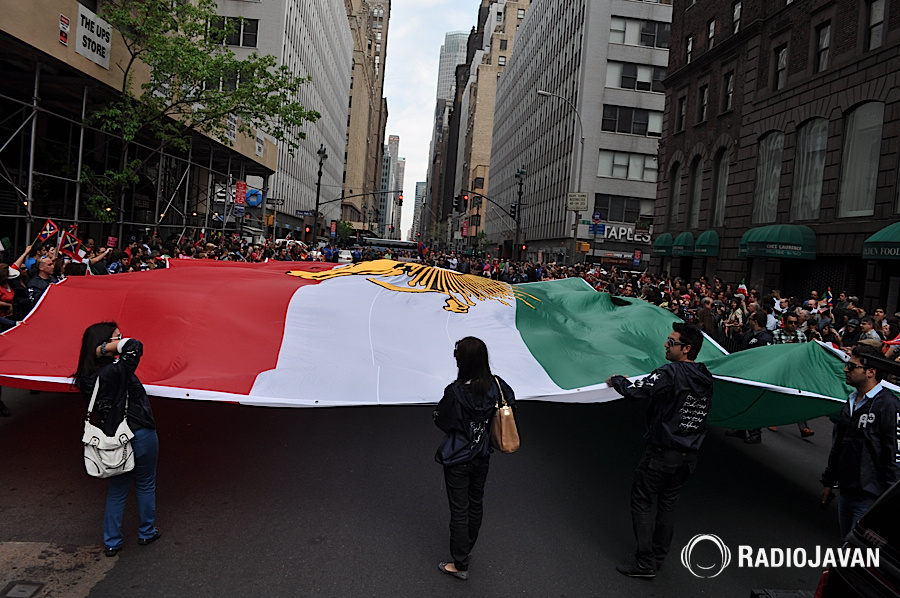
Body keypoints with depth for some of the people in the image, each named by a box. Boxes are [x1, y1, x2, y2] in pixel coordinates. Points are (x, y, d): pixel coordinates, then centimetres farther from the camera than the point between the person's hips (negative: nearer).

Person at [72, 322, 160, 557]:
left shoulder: (86, 377, -2)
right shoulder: (116, 371, -24)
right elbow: (135, 346, -35)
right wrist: (103, 348, -24)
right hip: (140, 434, -6)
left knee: (117, 490, 21)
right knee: (145, 485, 17)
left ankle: (111, 542, 28)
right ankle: (147, 533, 33)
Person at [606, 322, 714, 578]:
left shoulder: (671, 373, -21)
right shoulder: (706, 378, 5)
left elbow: (634, 390, -25)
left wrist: (616, 380, -3)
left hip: (662, 454, -7)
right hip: (688, 455, 8)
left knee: (641, 502, 5)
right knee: (668, 505, 19)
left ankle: (646, 564, 8)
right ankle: (658, 557, 30)